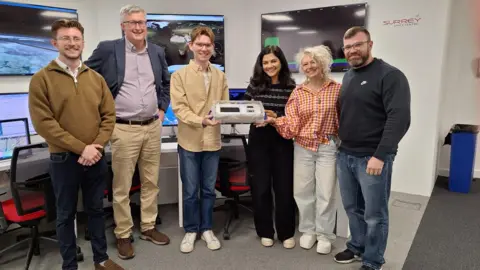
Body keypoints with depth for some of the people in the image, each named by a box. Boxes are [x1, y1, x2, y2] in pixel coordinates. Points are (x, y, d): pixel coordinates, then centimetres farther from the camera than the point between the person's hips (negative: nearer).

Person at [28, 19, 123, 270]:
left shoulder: (96, 78, 6)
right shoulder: (41, 79, -5)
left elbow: (109, 115, 4)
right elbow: (44, 123, -12)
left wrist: (96, 146, -11)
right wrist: (81, 148, -16)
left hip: (96, 157, 3)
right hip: (63, 158, -3)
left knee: (96, 209, 15)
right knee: (66, 214, 10)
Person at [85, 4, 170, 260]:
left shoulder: (157, 52, 8)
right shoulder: (107, 49, -6)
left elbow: (166, 83, 23)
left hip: (153, 127, 4)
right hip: (124, 130, -4)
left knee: (151, 182, 13)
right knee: (121, 187, 5)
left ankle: (148, 227, 30)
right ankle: (123, 235, 21)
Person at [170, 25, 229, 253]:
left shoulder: (220, 76, 6)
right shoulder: (180, 75, -5)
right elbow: (179, 108, -13)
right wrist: (201, 121, -27)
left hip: (212, 141, 3)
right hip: (190, 141, -3)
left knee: (209, 189, 14)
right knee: (190, 191, 9)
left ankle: (206, 229, 31)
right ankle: (190, 230, 27)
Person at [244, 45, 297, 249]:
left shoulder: (290, 86, -1)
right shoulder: (255, 84, 1)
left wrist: (276, 118, -19)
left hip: (282, 142, 0)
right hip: (258, 141, 1)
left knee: (284, 187, 5)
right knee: (260, 187, 7)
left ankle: (286, 233, 23)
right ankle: (265, 232, 24)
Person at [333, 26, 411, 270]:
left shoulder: (390, 75, -10)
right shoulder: (348, 76, 13)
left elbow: (399, 118, -18)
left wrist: (379, 155, -22)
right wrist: (341, 145, 11)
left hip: (372, 157, -6)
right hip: (345, 155, 7)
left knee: (374, 214, 5)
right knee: (352, 208, 17)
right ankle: (357, 246, 36)